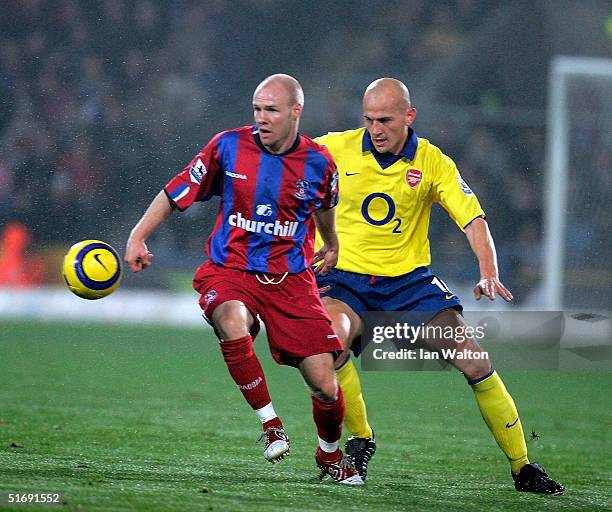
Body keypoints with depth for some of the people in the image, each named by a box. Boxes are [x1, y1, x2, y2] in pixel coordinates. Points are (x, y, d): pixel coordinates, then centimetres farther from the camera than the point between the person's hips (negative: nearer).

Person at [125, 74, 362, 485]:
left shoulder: (318, 163, -3)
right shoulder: (228, 147, -6)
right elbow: (175, 193, 3)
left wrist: (331, 245, 38)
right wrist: (138, 237, -6)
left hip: (291, 278, 1)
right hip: (230, 270, -1)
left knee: (325, 385, -6)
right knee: (233, 324, -38)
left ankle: (330, 455, 27)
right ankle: (269, 422, -17)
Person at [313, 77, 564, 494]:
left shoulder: (432, 163, -4)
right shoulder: (334, 149, -5)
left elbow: (473, 218, -9)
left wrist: (489, 273, -26)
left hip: (410, 280, 1)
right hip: (344, 278, -1)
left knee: (475, 362, -10)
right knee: (333, 338, -34)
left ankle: (522, 467, 4)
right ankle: (360, 439, -12)